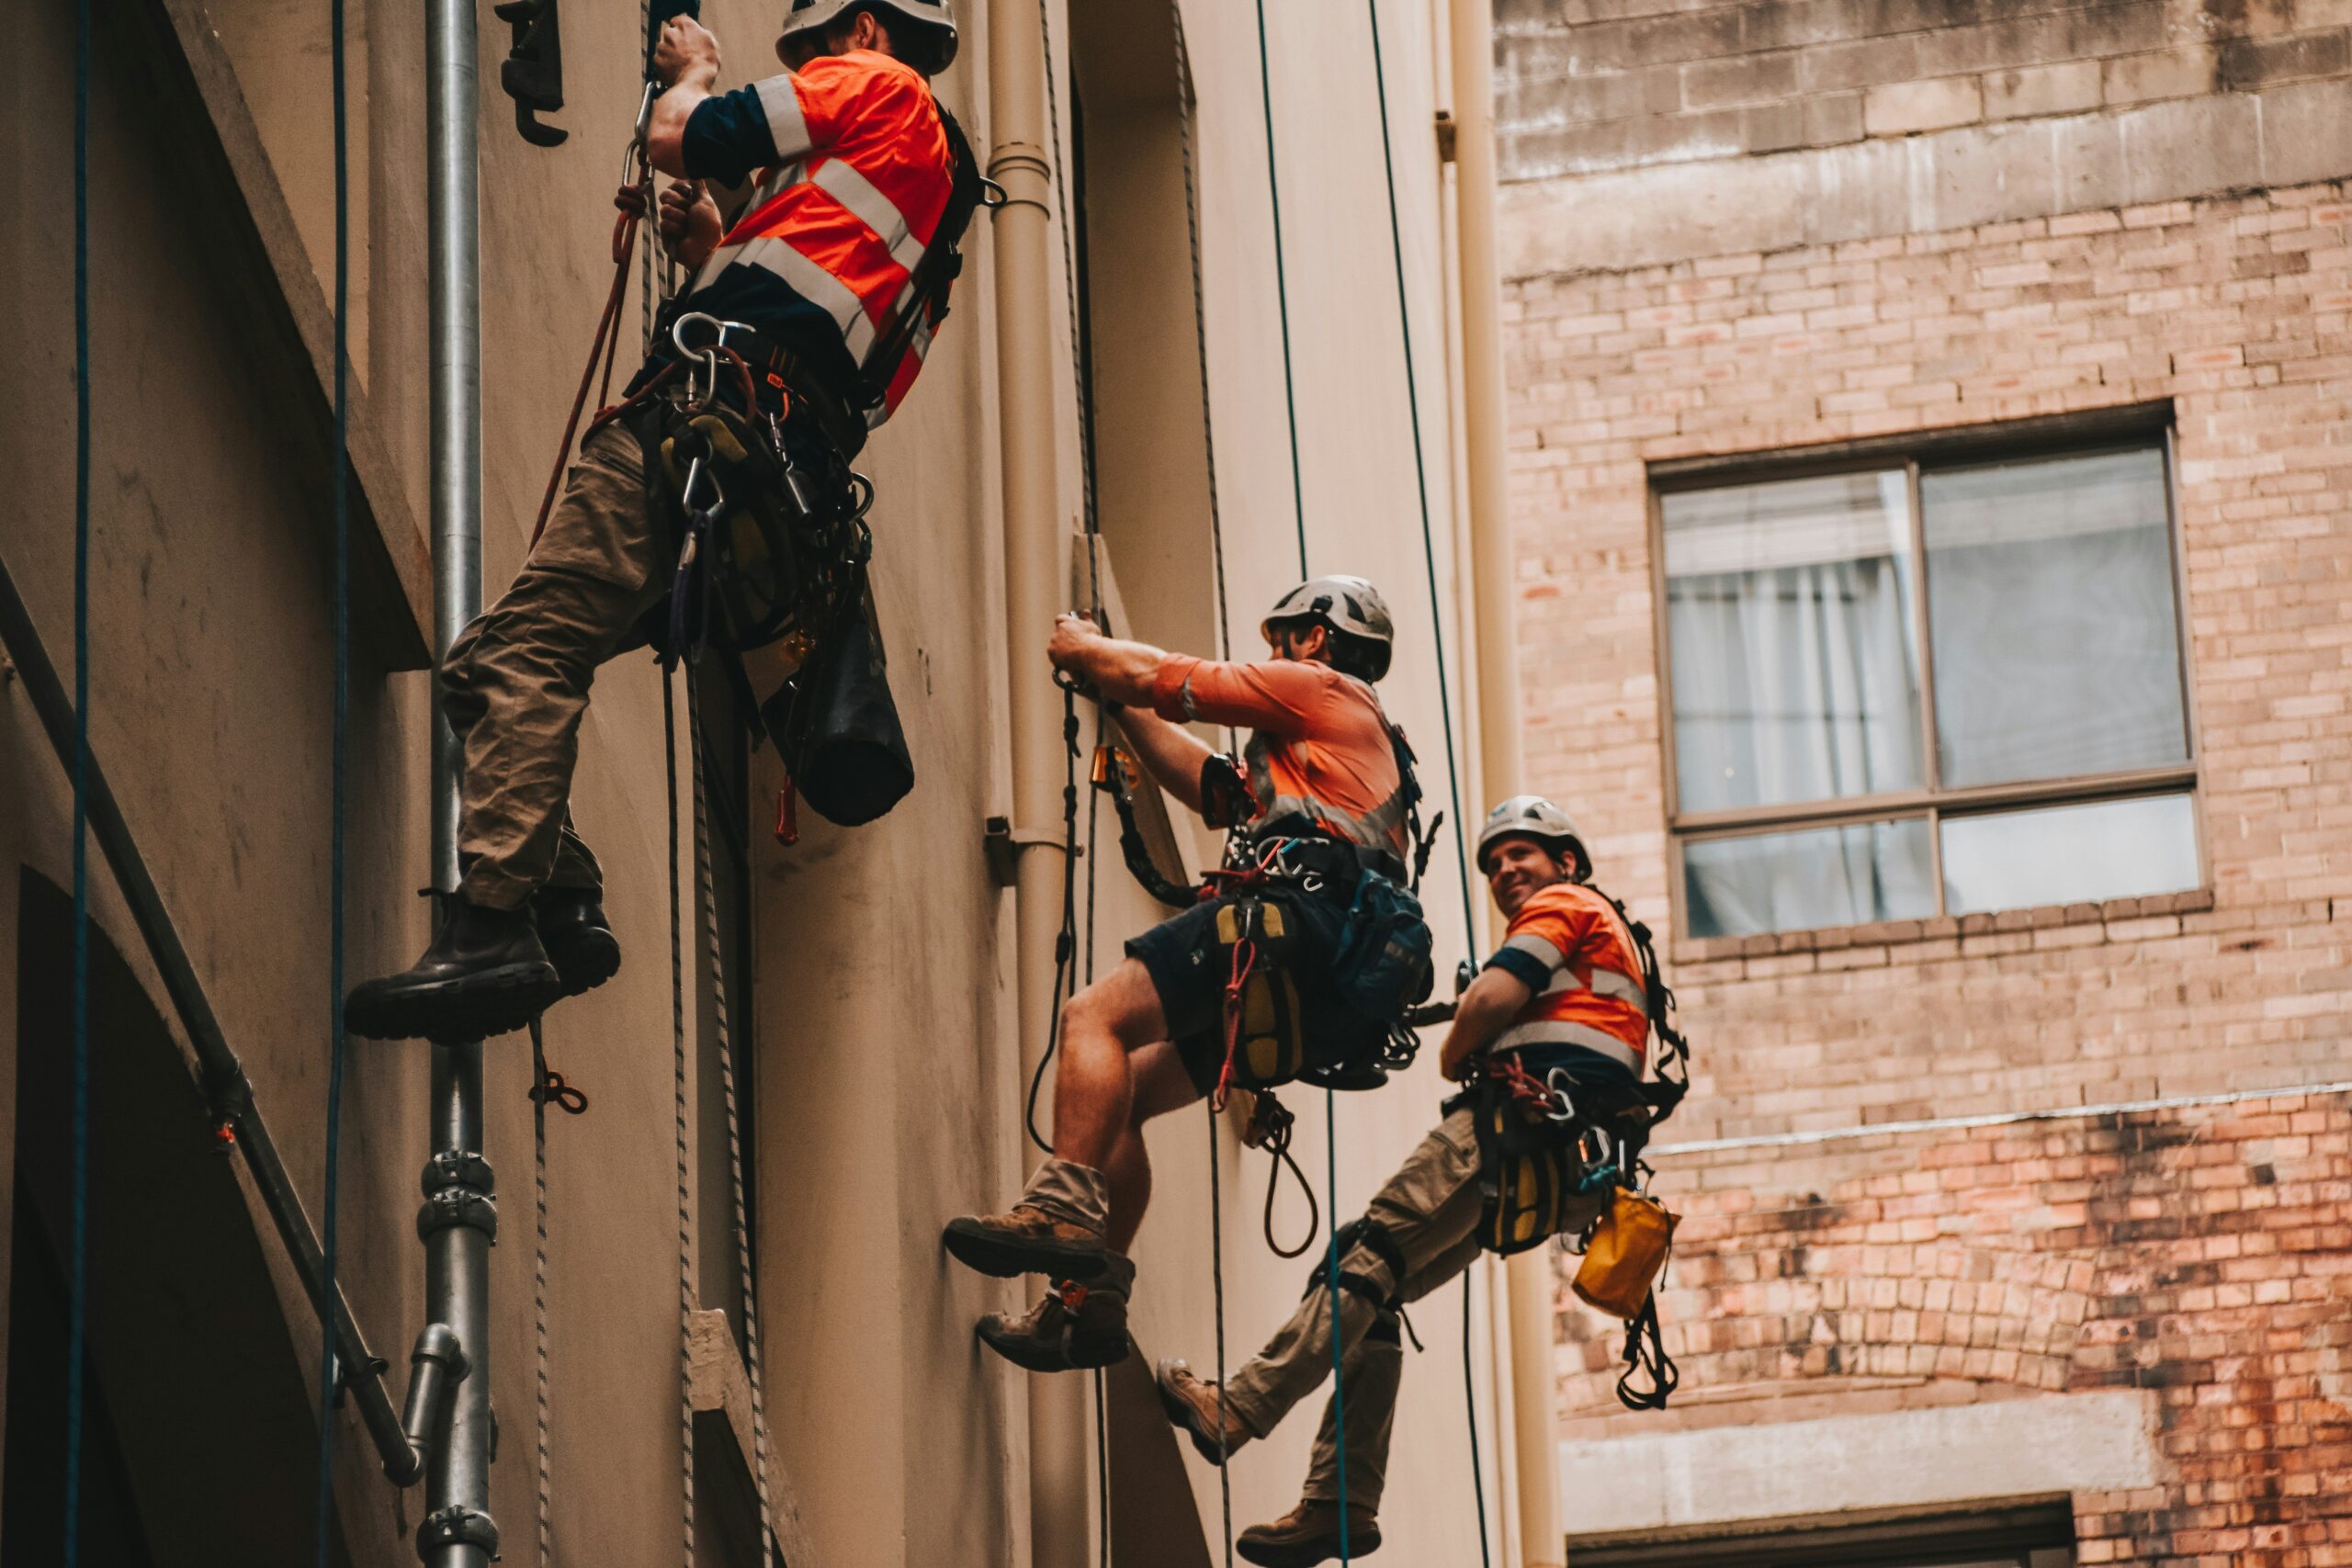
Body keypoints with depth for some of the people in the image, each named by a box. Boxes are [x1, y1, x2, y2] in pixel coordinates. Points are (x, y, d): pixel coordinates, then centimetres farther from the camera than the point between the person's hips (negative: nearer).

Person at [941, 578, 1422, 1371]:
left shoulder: (1322, 689, 11)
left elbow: (1162, 680, 8)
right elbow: (1202, 782, 41)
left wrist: (1082, 649, 25)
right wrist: (1117, 697, 44)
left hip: (1296, 917, -10)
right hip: (1324, 1000, 10)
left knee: (1095, 1016, -19)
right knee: (1115, 1092, 10)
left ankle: (1062, 1208, -34)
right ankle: (1092, 1296, 2)